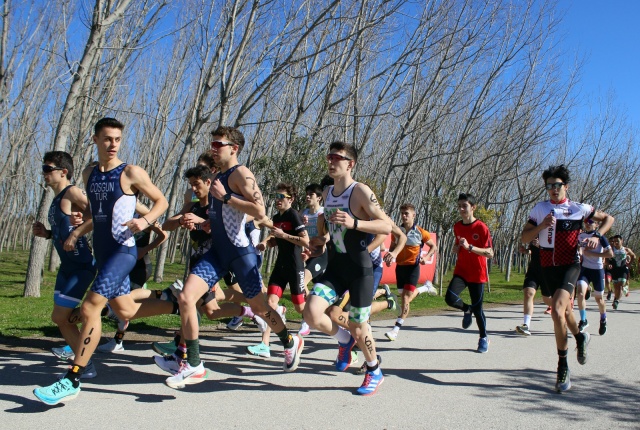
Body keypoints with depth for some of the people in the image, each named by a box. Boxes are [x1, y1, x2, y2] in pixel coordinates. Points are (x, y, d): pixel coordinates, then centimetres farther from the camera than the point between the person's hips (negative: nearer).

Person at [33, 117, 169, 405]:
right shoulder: (89, 174, 11)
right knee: (125, 312, 14)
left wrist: (145, 221, -20)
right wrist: (78, 232, 8)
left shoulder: (131, 173, -8)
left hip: (123, 250, -7)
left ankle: (71, 382, -10)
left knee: (89, 308, -17)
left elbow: (161, 201, -3)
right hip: (101, 252, 8)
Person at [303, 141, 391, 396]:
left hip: (359, 268, -6)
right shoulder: (327, 193, 9)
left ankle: (375, 372, 30)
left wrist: (353, 223, -33)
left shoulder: (360, 191, -13)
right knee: (311, 314, -14)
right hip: (336, 265, 6)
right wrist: (322, 239, 10)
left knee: (359, 328, 3)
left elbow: (387, 226, -20)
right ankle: (344, 340, 17)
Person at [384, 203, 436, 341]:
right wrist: (390, 256, -4)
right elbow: (393, 247, 17)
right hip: (400, 266, 5)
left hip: (413, 267, -5)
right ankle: (425, 289, 43)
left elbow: (434, 247, 4)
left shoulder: (420, 232, -6)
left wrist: (426, 257, -13)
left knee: (405, 298, -13)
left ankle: (396, 329, -12)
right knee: (402, 296, 14)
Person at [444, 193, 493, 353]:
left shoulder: (481, 227, -12)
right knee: (450, 298, -20)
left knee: (477, 308, 1)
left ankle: (483, 338, 24)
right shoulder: (457, 227, 6)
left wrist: (470, 247, -27)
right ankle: (467, 310, 14)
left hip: (477, 274, -4)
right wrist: (456, 248, 0)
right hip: (461, 271, 4)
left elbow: (490, 253, -16)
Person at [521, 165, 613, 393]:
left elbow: (608, 218, 13)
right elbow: (524, 237, 4)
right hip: (548, 267, 4)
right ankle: (580, 337, 50)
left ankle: (563, 367, -11)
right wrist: (542, 226, -12)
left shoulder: (579, 209, 0)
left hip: (570, 265, -4)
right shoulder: (539, 209, 6)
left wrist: (596, 235, -4)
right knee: (564, 309, 17)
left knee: (557, 310, -22)